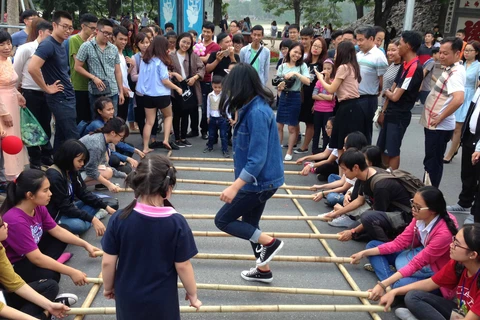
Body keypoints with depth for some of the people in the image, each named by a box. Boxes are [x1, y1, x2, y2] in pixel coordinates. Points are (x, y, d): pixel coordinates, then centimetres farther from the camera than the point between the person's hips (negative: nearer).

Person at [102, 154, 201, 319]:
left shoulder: (119, 218, -18)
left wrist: (108, 287, 10)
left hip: (127, 297, 2)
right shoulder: (177, 223, -22)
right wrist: (192, 295, 3)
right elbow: (183, 266, -13)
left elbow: (108, 262, -9)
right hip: (162, 299, -1)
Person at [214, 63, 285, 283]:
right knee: (249, 225, 21)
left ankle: (269, 242, 8)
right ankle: (263, 270, 35)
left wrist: (234, 187, -27)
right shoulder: (252, 107, 5)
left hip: (259, 181, -10)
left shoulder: (257, 112, -25)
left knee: (223, 220, 2)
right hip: (260, 179, 10)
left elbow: (257, 159, -27)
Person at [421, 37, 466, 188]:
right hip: (434, 124, 10)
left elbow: (458, 99, -34)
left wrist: (440, 118, -22)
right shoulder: (451, 69, 10)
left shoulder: (455, 73, -19)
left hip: (439, 126, -10)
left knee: (433, 162, 1)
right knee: (431, 161, 18)